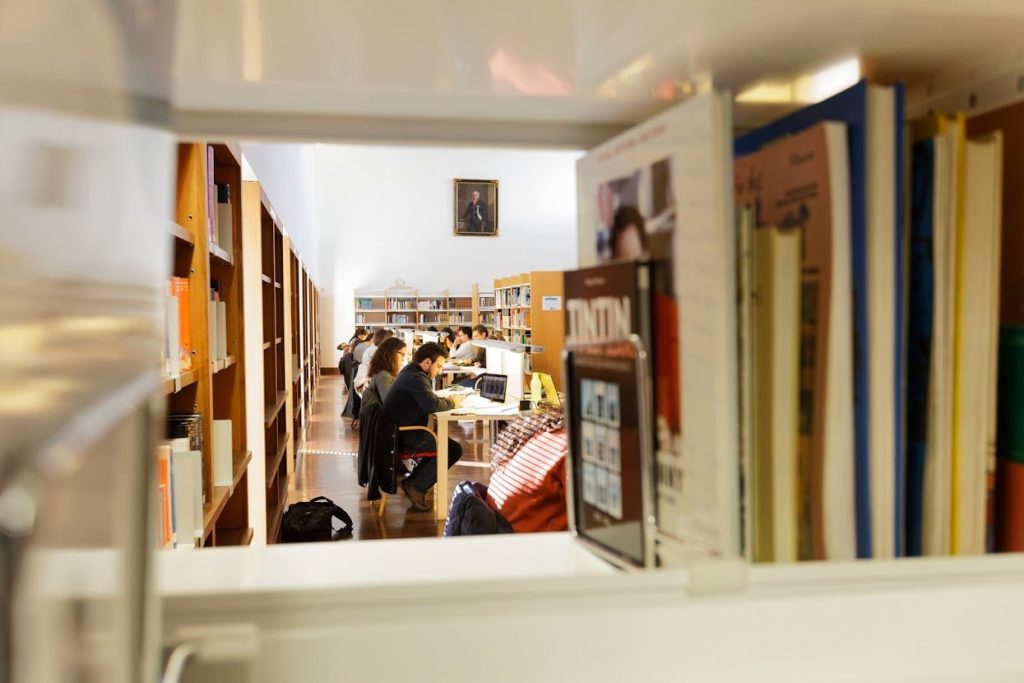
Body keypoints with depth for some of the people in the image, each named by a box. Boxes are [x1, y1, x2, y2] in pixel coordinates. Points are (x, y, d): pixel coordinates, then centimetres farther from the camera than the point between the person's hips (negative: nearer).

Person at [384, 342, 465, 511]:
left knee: (443, 442, 15)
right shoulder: (416, 377, -18)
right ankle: (417, 487, -3)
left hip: (401, 431, 11)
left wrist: (447, 401, 3)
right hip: (405, 436, -11)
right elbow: (432, 405, -31)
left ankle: (412, 481, 15)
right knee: (453, 449, -13)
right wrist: (452, 403, -11)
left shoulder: (410, 372, 16)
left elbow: (427, 399, 21)